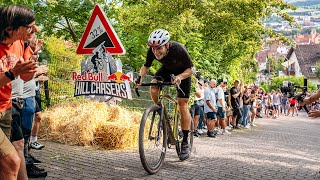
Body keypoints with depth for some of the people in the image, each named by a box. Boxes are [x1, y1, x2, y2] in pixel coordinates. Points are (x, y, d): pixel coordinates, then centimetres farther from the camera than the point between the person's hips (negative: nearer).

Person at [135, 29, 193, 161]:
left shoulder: (178, 50, -37)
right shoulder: (152, 51, -26)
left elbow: (190, 69, -24)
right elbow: (146, 66, -9)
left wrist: (179, 77, -43)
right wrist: (140, 76, -29)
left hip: (182, 72, -3)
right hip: (166, 69, 4)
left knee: (182, 104, -9)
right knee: (153, 89, -25)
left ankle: (185, 144, -2)